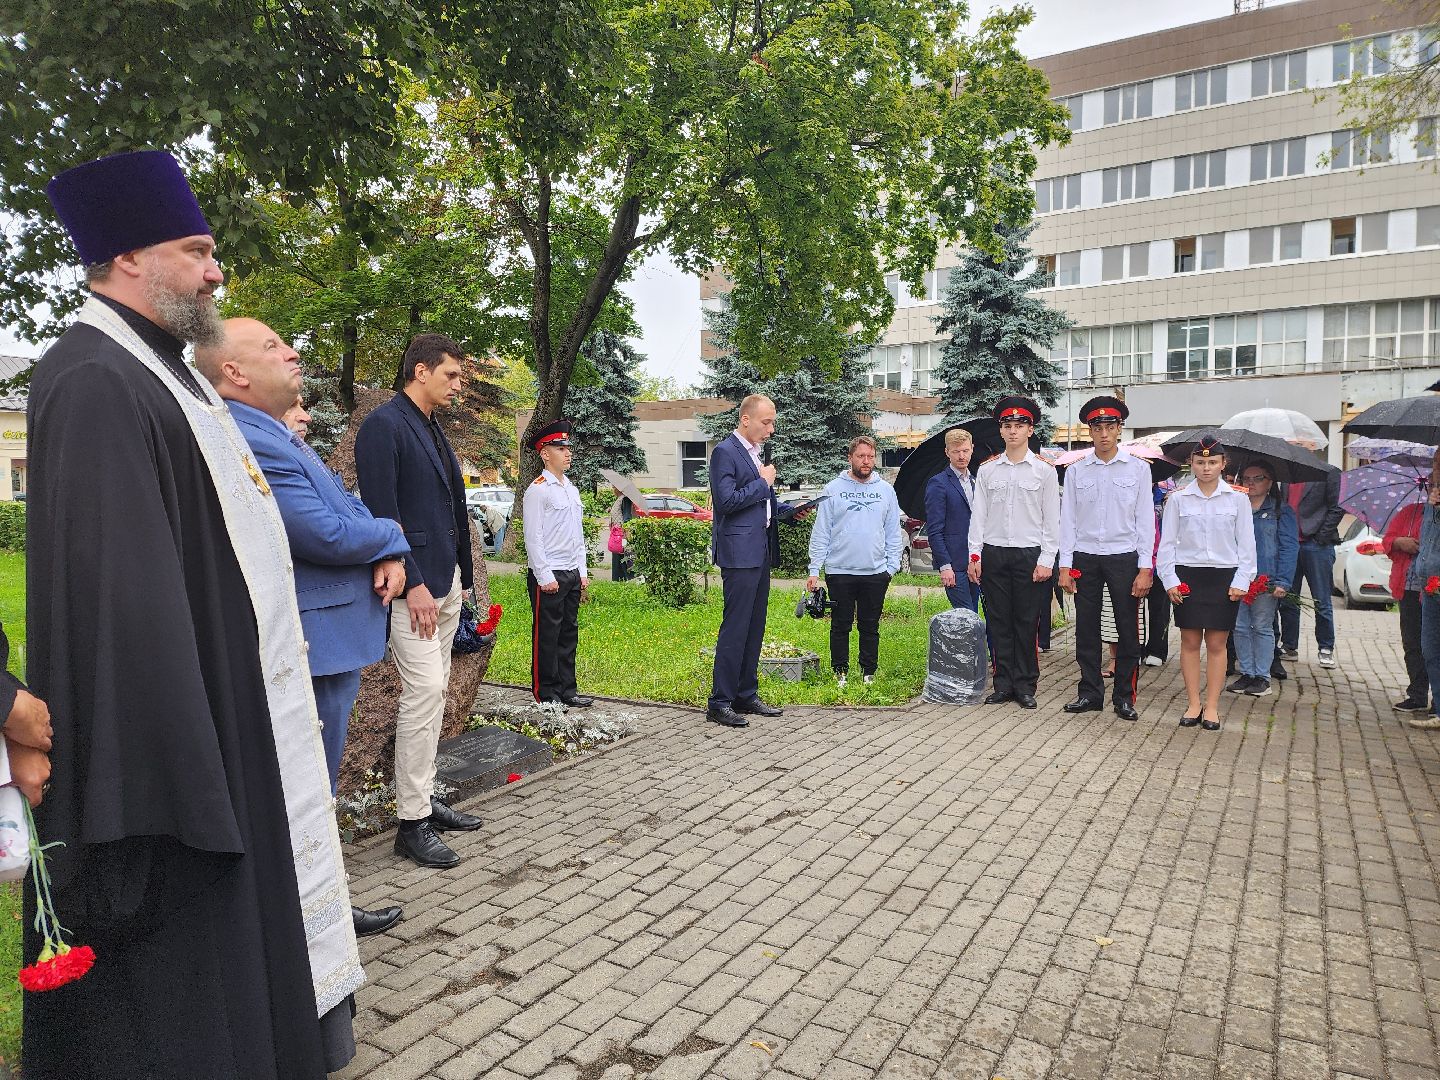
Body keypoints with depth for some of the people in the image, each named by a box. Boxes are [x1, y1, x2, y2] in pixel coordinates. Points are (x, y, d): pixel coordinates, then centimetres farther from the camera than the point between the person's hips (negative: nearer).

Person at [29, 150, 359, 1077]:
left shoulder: (162, 372, 14)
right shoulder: (94, 384, -18)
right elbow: (113, 584, -24)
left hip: (232, 707, 10)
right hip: (166, 724, -10)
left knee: (233, 913, 20)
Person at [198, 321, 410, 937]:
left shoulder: (279, 437, 12)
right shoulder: (248, 443, -21)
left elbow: (350, 506, 14)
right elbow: (328, 534, -25)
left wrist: (390, 556, -6)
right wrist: (391, 537, -4)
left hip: (333, 643, 11)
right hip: (310, 649, -11)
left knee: (318, 786, 21)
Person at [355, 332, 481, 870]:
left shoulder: (433, 430, 18)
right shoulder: (383, 426, -9)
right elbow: (382, 512, -16)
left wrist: (462, 577, 15)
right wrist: (412, 584, -20)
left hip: (447, 582, 9)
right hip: (415, 584, -9)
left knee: (433, 694, 13)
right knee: (424, 693, -9)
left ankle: (426, 799, 23)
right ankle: (412, 822, 1)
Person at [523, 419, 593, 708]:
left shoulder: (572, 490, 15)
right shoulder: (537, 490, -9)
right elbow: (533, 537, -13)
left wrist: (583, 573, 15)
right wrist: (545, 577, -16)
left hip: (572, 574, 8)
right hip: (548, 576, -8)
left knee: (569, 633, 12)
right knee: (547, 635, 0)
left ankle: (567, 690, 21)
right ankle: (546, 694, 9)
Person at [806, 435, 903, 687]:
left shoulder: (886, 490, 9)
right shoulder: (833, 489, 2)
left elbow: (893, 533, 11)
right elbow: (821, 532, 0)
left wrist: (892, 566, 2)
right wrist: (814, 570, -5)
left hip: (875, 572, 2)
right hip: (840, 572, -2)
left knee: (870, 626, 9)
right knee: (840, 625, 5)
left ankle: (868, 672, 19)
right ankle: (839, 672, 16)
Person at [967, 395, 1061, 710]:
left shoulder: (1044, 471, 3)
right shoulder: (987, 471, 9)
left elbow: (1052, 520, 1)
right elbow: (978, 516, 9)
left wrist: (1046, 561, -6)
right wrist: (974, 555, 2)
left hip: (1029, 555, -2)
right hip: (993, 554, 2)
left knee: (1026, 622, 1)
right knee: (998, 622, 5)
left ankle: (1025, 686, 11)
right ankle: (1003, 684, 13)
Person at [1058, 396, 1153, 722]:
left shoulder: (1138, 469, 2)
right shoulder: (1076, 471, 6)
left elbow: (1146, 520, 1)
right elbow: (1068, 520, 5)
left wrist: (1145, 568, -5)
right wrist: (1065, 566, -1)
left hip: (1124, 557, -1)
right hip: (1085, 558, 1)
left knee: (1128, 631, 3)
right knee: (1086, 631, 6)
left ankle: (1124, 697, 15)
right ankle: (1090, 692, 18)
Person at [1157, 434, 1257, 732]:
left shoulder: (1237, 499, 3)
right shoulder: (1177, 499, 2)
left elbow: (1246, 544, 4)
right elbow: (1167, 543, 4)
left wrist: (1241, 581, -4)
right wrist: (1170, 580, -4)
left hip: (1224, 576, 0)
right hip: (1187, 576, 0)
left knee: (1216, 643, 3)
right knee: (1190, 641, 3)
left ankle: (1212, 707, 12)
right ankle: (1194, 704, 13)